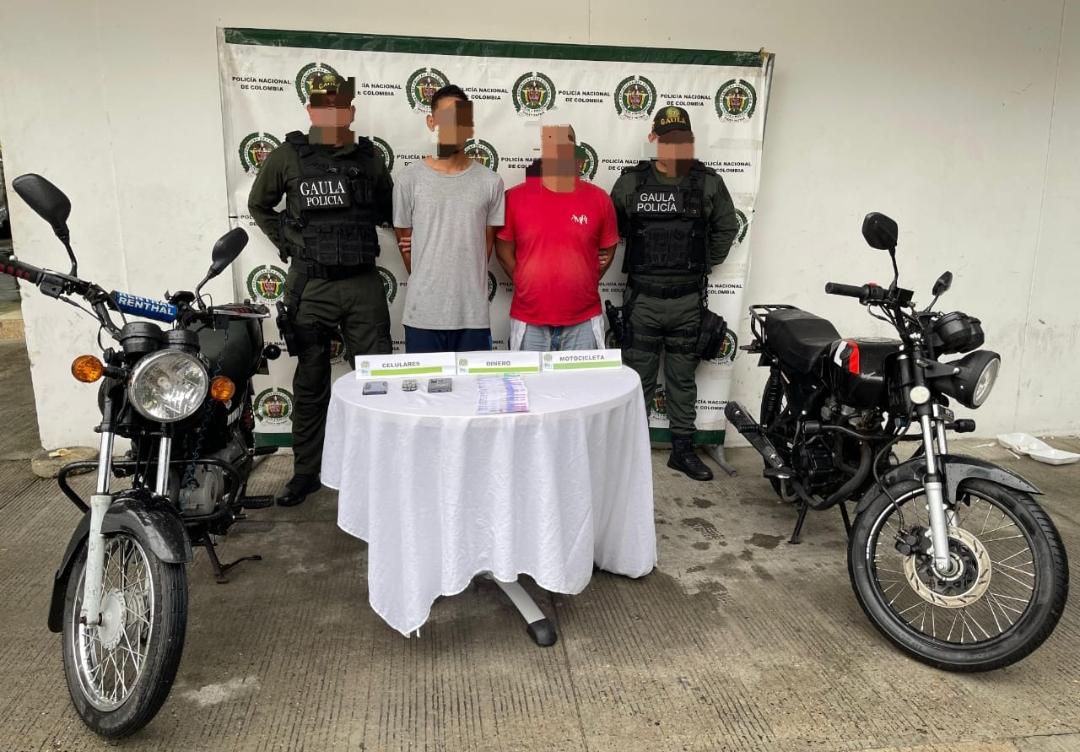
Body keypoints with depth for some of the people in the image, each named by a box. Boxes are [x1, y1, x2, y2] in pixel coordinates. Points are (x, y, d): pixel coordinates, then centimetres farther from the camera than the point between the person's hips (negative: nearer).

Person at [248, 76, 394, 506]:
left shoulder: (370, 158, 5)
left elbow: (388, 209, 18)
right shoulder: (287, 156, 0)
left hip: (363, 282, 1)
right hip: (310, 285, -1)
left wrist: (362, 229, 0)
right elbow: (259, 205, 14)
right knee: (311, 383, 9)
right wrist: (288, 242, 4)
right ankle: (306, 471, 22)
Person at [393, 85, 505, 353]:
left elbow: (488, 241, 9)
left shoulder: (490, 182, 2)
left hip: (473, 313, 1)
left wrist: (466, 287, 6)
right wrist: (426, 284, 10)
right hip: (423, 312, -1)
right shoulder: (409, 179, -1)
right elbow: (404, 240, 8)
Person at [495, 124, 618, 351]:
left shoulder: (598, 198, -1)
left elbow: (607, 250, 9)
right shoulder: (515, 198, -3)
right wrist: (530, 287, 5)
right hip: (529, 321, 0)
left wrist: (581, 287, 7)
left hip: (583, 322, 1)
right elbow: (504, 250, 5)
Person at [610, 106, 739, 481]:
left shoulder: (709, 183, 1)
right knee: (638, 379, 7)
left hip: (688, 299, 1)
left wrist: (704, 264, 11)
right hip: (643, 298, -1)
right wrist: (641, 258, 8)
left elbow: (726, 228, 14)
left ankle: (683, 449, 23)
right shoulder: (631, 182, -2)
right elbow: (611, 228, 9)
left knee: (683, 379, 12)